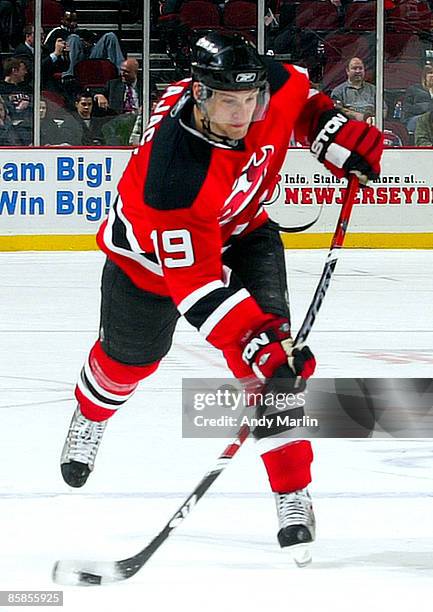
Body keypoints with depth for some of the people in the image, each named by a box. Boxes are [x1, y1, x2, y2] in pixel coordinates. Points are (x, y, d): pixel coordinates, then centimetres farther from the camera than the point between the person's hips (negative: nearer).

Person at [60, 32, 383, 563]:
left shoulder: (273, 86, -29)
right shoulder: (174, 173, -45)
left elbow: (302, 101, 0)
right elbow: (196, 284, -43)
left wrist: (342, 139, -11)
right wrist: (254, 343, -50)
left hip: (242, 232, 3)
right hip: (151, 255, -3)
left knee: (271, 349, -16)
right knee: (128, 358, 21)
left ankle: (293, 495, -10)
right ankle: (90, 415, 58)